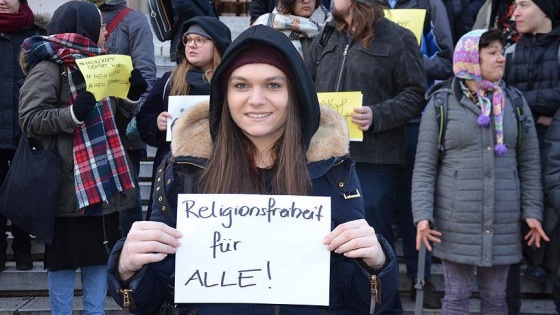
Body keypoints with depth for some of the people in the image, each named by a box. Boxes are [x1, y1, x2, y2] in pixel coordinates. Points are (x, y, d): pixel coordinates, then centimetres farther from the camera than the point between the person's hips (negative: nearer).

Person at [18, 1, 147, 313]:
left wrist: (132, 96, 3)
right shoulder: (49, 66, -8)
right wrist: (73, 113, -27)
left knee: (99, 254, 13)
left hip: (101, 178, 7)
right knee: (65, 259, 4)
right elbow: (30, 120, -14)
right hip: (69, 182, -7)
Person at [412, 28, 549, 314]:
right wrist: (423, 215, -12)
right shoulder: (441, 103, -2)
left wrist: (533, 211, 1)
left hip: (503, 223, 3)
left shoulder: (514, 101, 7)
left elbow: (529, 163, 9)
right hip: (456, 223, -3)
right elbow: (424, 165, -4)